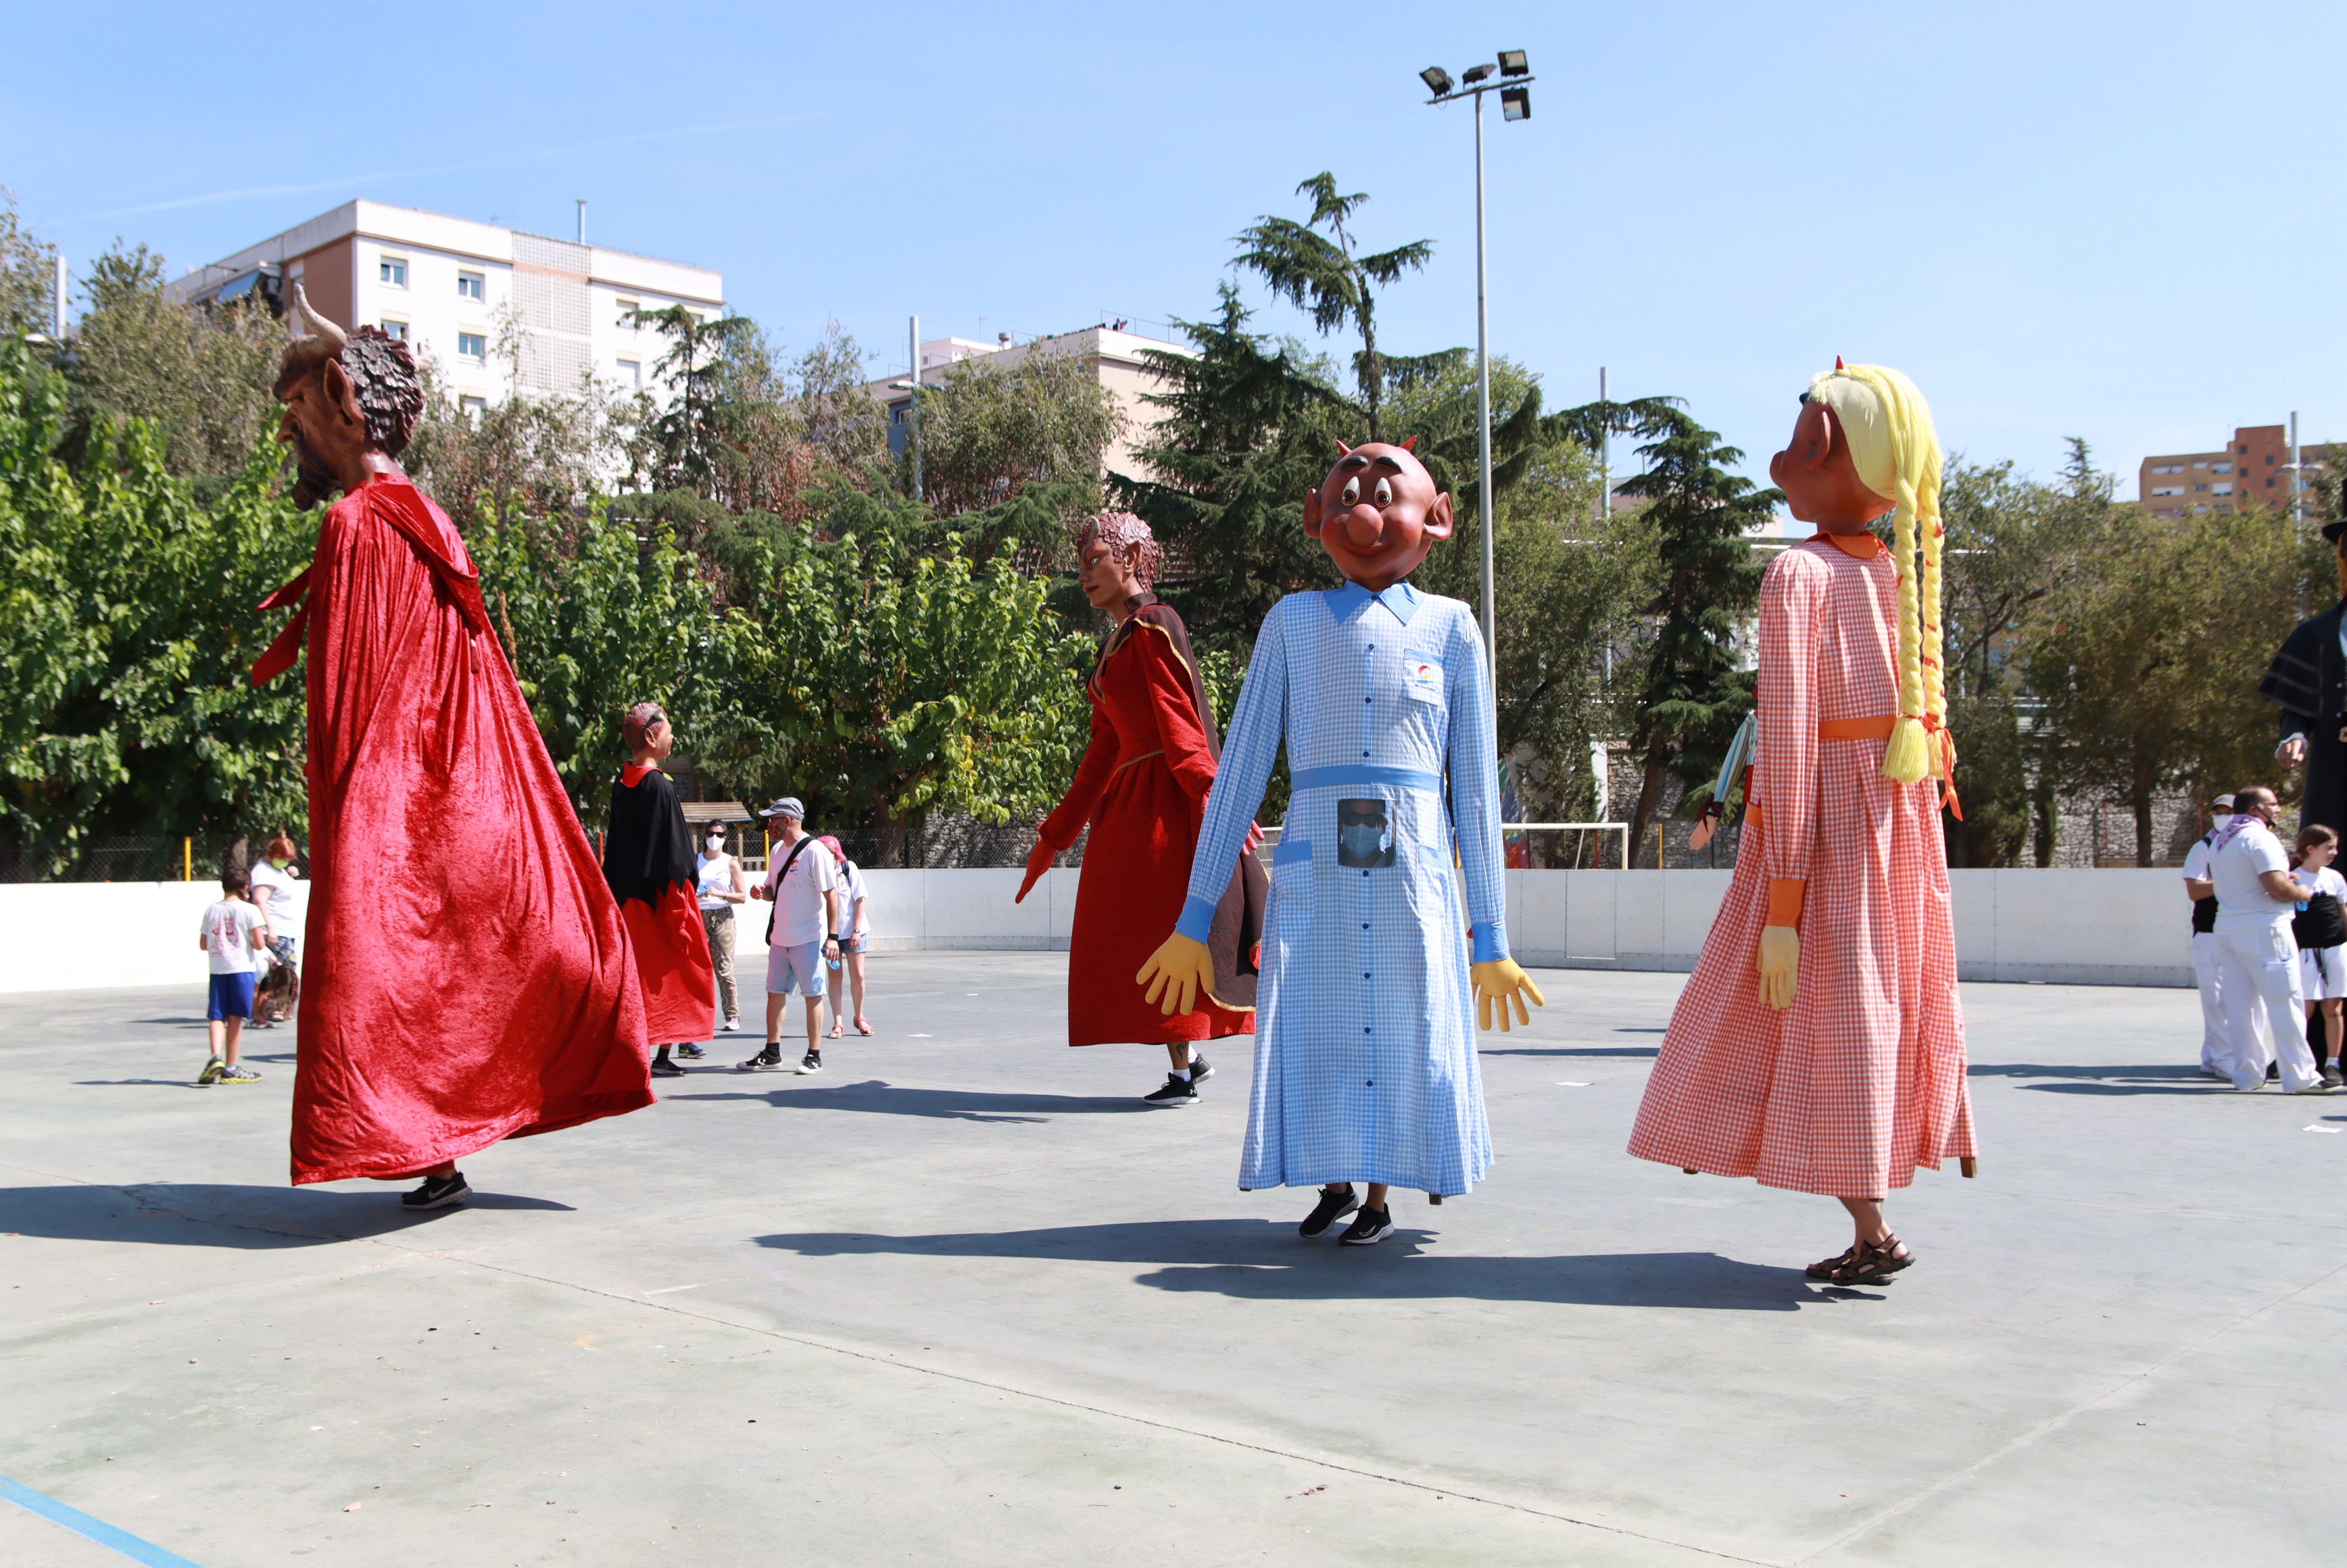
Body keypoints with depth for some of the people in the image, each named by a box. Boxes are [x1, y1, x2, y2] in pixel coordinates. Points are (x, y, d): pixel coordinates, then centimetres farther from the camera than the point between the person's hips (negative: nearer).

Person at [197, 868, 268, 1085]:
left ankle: (216, 1056, -17)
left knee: (217, 1016, 6)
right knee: (236, 1018, 2)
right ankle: (230, 1067, 6)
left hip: (217, 969, 3)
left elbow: (203, 944, 13)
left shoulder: (211, 910, 9)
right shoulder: (249, 910, -5)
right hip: (241, 967, -3)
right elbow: (259, 944, -10)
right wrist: (263, 939, 11)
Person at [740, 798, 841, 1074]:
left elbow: (831, 894, -15)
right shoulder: (776, 851, 12)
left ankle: (814, 1056, 5)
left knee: (812, 995, -1)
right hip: (780, 938, 8)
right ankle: (772, 1054, 19)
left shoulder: (815, 851, -13)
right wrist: (762, 892, -2)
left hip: (808, 938, -8)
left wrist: (833, 935, -20)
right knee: (775, 993, 11)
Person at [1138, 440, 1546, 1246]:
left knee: (1404, 1038, 4)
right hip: (1313, 876, 0)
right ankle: (1333, 1182, 28)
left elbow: (1474, 787, 6)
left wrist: (1490, 936, 4)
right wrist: (1195, 917, 3)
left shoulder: (1450, 627, 6)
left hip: (1412, 876, 0)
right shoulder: (1292, 622, 7)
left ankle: (1379, 1196, 26)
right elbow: (1239, 771, 5)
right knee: (1313, 1038, 3)